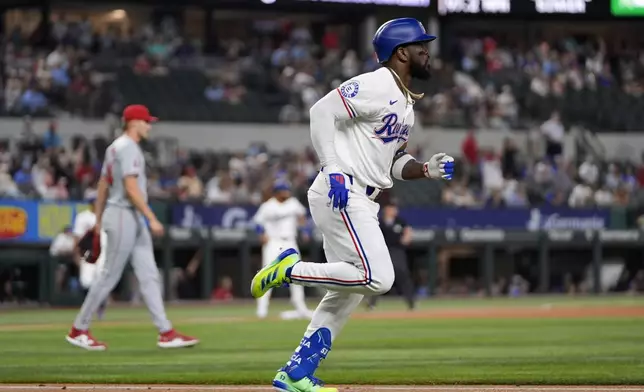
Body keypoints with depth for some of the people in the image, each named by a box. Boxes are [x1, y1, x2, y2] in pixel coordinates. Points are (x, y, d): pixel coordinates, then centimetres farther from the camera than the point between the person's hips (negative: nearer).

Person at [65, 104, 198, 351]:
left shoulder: (115, 147, 17)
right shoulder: (128, 148, -13)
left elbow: (102, 185, 19)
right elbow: (131, 188, -21)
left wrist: (98, 221, 21)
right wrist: (151, 219, -22)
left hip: (135, 219, 10)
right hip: (123, 216, -10)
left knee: (149, 275, 4)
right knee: (110, 275, -4)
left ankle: (166, 333, 1)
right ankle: (78, 330, 4)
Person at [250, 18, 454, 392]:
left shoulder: (406, 104, 19)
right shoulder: (375, 85, -11)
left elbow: (395, 162, 23)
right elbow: (323, 111, -19)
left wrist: (427, 169, 3)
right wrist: (333, 170, -25)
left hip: (363, 203, 10)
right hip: (340, 194, -10)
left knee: (347, 293, 9)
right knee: (377, 277, -19)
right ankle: (289, 270, -7)